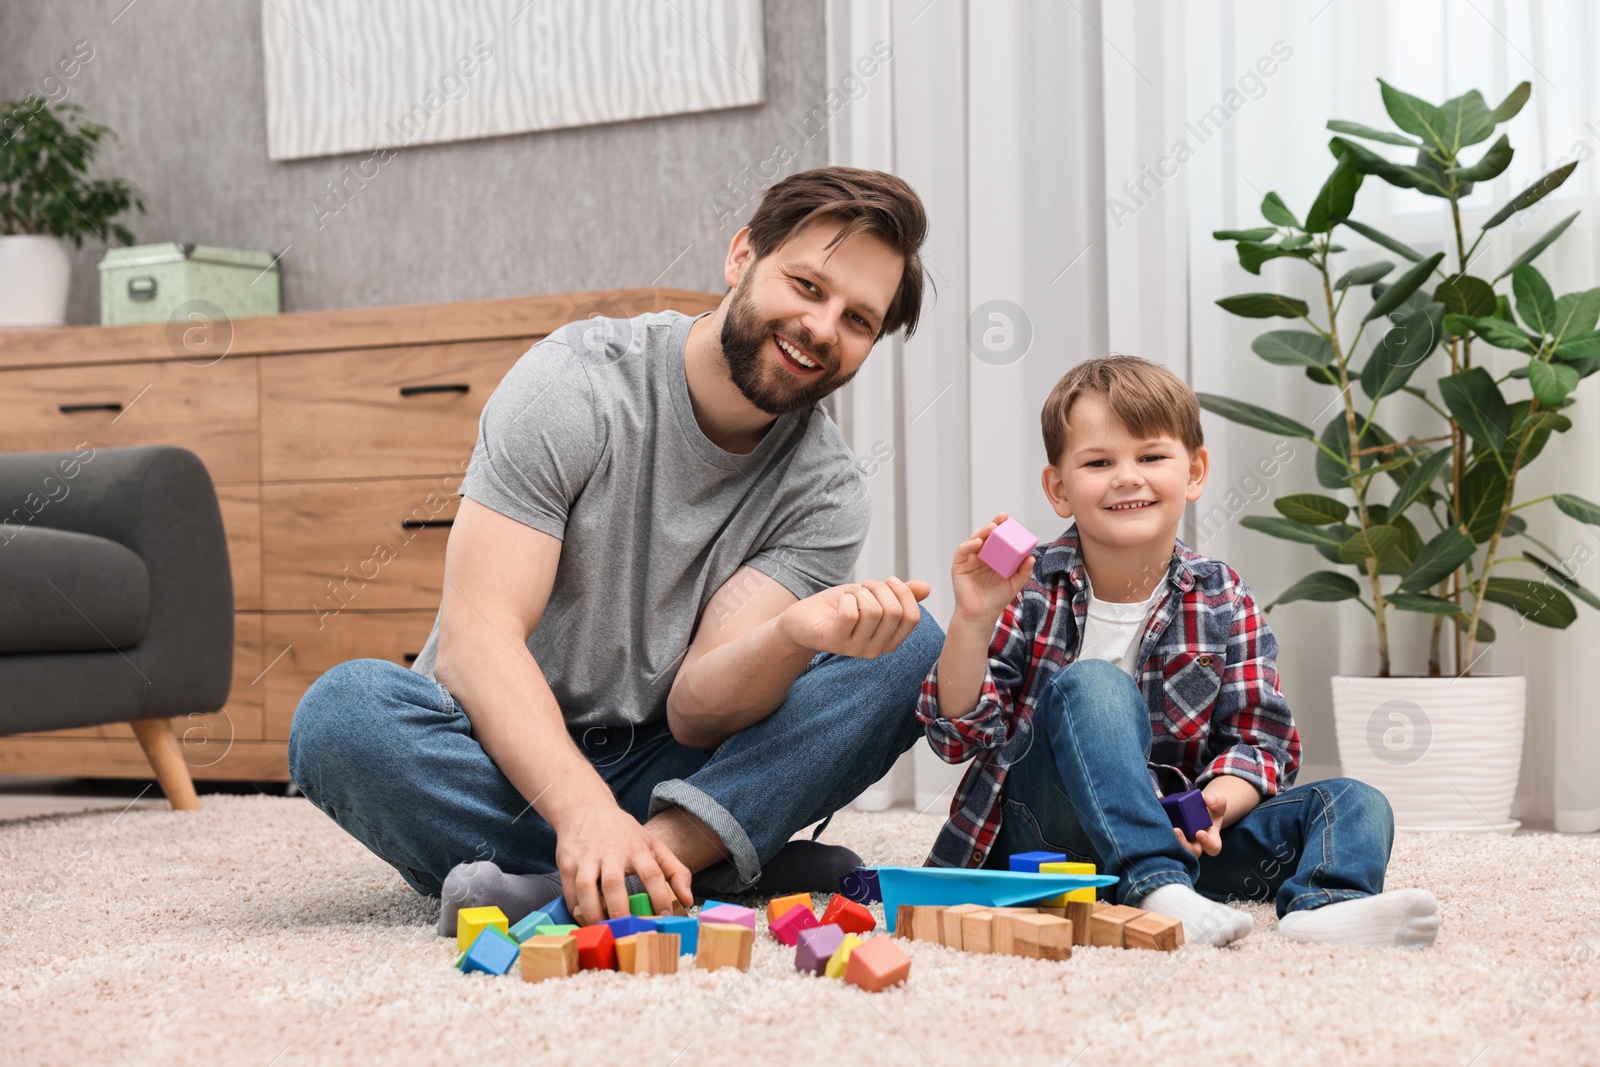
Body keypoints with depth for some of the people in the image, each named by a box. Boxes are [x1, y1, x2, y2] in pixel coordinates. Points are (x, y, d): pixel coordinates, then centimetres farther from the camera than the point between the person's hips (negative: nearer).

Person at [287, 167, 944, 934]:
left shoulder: (826, 492, -4)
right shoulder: (576, 383, -14)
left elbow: (697, 710, -15)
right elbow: (476, 635, -24)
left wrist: (795, 636, -38)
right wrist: (584, 810, -40)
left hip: (661, 771, 3)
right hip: (504, 759, -3)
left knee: (908, 648, -16)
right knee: (343, 710, -34)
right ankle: (702, 862, -26)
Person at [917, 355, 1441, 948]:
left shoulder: (1224, 603, 3)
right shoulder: (1028, 591, -4)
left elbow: (1259, 739, 0)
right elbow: (958, 733, -8)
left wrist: (1214, 805, -22)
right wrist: (971, 621, -25)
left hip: (1174, 831, 3)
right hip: (1042, 831, -3)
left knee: (1356, 805, -12)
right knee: (1091, 684, -29)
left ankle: (1323, 903, -47)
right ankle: (1159, 893, -44)